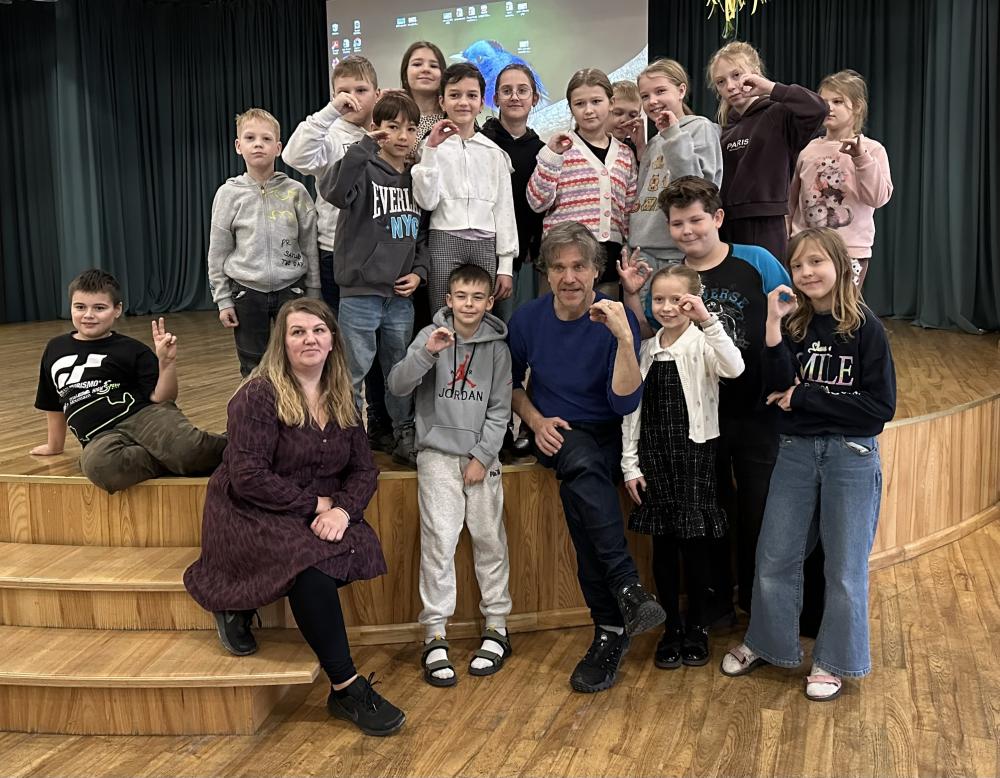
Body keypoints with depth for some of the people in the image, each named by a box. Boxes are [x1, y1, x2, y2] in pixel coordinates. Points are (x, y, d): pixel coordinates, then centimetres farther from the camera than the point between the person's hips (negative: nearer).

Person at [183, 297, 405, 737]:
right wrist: (316, 504, -17)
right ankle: (346, 689, -21)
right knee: (312, 561, -35)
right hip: (248, 516, -6)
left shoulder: (342, 400, 9)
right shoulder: (259, 395, -11)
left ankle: (242, 609, -8)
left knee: (358, 547, -27)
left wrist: (342, 509, -17)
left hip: (317, 516, 6)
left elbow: (364, 469, 4)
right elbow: (248, 478, -18)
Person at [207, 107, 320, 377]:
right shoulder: (228, 194, -2)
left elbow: (310, 247, 3)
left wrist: (313, 296, 3)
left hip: (290, 290, 0)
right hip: (247, 293, 0)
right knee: (254, 371, 9)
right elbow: (218, 253, 2)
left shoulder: (295, 192, -2)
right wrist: (223, 300, -1)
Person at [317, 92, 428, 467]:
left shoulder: (418, 178, 10)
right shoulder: (364, 170, -6)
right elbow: (332, 190, -29)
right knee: (353, 374, 3)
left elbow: (424, 232, 17)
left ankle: (405, 438, 25)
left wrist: (419, 272, 3)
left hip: (401, 296, 5)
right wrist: (365, 147, -32)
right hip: (360, 294, -5)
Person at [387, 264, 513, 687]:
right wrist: (427, 352, -26)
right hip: (438, 452, -2)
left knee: (490, 539, 5)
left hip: (481, 454, 2)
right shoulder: (431, 336, -1)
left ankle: (496, 626, 18)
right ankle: (435, 635, 0)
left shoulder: (496, 346, 3)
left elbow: (500, 409, 3)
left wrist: (482, 456, -5)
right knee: (439, 541, -7)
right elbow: (397, 385, -11)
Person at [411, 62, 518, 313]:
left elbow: (504, 208, 11)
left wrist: (506, 266, 6)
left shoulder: (494, 153, 11)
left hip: (485, 244, 3)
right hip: (444, 241, -2)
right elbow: (426, 202, -7)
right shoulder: (433, 145, 3)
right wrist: (431, 150, -12)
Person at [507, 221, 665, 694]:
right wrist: (536, 420, -4)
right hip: (555, 436, 1)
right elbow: (511, 382, 14)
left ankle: (611, 629, -24)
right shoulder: (527, 319, -2)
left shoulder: (616, 320, -11)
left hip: (606, 437, -1)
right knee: (582, 465, -36)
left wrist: (625, 339, -31)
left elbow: (624, 403, -19)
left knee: (578, 495, -34)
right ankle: (627, 587, -32)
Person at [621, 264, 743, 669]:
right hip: (653, 459, 4)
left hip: (693, 456, -4)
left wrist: (707, 320, -35)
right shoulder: (645, 350, 8)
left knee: (695, 547, 5)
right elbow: (632, 410, 10)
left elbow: (734, 368, -29)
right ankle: (671, 629, 24)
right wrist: (630, 464, 6)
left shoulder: (702, 345, -6)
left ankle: (697, 629, 22)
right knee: (662, 548, 10)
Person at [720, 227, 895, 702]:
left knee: (844, 567, 7)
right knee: (774, 558, 10)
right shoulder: (792, 324, 3)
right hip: (796, 450, 3)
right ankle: (766, 643, 30)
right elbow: (778, 387, -12)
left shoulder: (865, 327, -7)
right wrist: (774, 325, -19)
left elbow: (881, 405, -12)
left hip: (852, 455, -3)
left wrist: (805, 397, -12)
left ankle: (833, 661, 24)